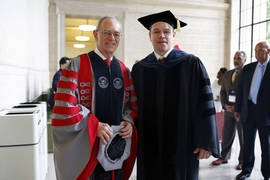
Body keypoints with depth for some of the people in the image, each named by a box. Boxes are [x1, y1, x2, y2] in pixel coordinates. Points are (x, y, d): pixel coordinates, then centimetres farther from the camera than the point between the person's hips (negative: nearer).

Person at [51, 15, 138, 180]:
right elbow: (64, 106, -14)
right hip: (84, 145, -4)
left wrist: (129, 121, -9)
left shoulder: (124, 70, 7)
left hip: (116, 144, 5)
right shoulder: (77, 65, -8)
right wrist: (94, 125, -22)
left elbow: (133, 103, 10)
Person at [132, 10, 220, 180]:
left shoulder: (192, 64, -4)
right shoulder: (139, 69, 4)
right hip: (148, 146, 3)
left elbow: (205, 104, -6)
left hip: (182, 145, -2)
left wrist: (206, 142, -8)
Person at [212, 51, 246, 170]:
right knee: (226, 135, 11)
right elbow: (223, 92, 13)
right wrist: (225, 105, -1)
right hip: (228, 109, 5)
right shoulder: (227, 74, 13)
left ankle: (242, 160, 21)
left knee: (243, 137, 7)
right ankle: (224, 157, 24)